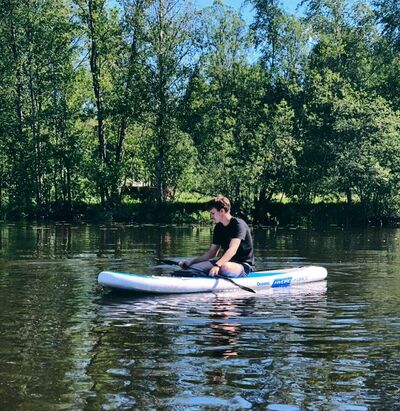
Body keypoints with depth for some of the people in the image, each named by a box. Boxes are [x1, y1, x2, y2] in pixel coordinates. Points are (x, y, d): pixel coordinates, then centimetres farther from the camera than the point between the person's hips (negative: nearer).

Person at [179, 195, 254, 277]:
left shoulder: (238, 224, -15)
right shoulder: (218, 227, 10)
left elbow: (232, 249, -29)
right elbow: (212, 253, 13)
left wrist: (217, 265, -43)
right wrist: (190, 262, 4)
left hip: (243, 265, -8)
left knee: (225, 268, -43)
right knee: (191, 268, -7)